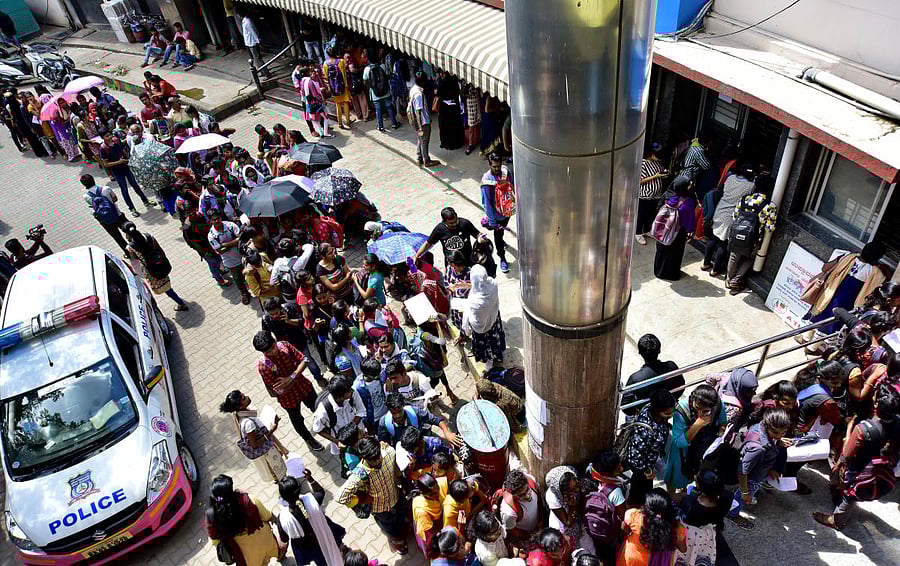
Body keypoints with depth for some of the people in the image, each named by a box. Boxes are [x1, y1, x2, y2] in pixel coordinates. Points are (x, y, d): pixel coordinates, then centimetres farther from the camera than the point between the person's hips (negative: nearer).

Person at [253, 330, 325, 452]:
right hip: (288, 398, -3)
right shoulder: (262, 366, -32)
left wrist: (291, 377, -31)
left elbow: (303, 360, -17)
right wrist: (296, 375, -20)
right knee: (297, 421, 24)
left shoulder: (284, 345, -21)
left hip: (304, 386, 3)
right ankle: (309, 439, 55)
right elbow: (280, 390, -28)